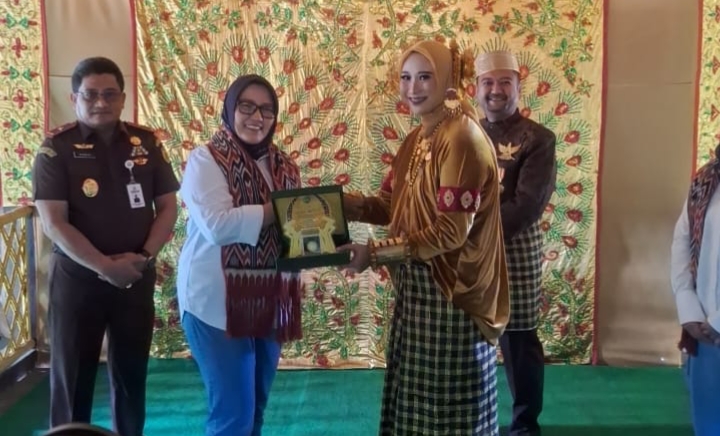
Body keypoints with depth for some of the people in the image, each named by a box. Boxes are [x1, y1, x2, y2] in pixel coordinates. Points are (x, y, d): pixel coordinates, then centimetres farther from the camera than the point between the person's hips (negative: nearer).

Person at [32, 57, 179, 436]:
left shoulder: (146, 142, 2)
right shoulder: (56, 148, -8)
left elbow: (168, 206, 3)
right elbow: (54, 223, -14)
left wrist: (144, 256, -12)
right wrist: (105, 267, -20)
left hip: (137, 277, 3)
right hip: (77, 278, -3)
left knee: (131, 375, 14)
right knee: (71, 378, 7)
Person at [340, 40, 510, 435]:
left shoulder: (461, 138, -18)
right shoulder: (418, 138, 10)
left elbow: (452, 231, -23)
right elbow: (391, 205, 9)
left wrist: (375, 253, -23)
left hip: (452, 294, -9)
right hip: (417, 289, 9)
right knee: (417, 399, 20)